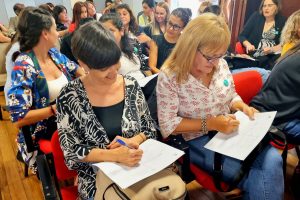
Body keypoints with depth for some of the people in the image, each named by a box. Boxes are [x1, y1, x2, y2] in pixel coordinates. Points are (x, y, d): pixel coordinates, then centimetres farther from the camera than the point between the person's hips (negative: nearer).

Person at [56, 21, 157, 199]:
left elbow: (150, 130, 5)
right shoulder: (69, 97, -11)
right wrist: (114, 155, -22)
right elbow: (72, 152, -9)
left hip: (139, 166, 4)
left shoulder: (131, 85, -3)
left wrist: (133, 141, -16)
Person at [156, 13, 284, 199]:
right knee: (254, 178, -19)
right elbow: (167, 126, -17)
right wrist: (210, 124, -23)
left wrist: (242, 106, -9)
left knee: (273, 161, -17)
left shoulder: (221, 64, -2)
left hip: (230, 131, 5)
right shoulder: (169, 77, -18)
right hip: (197, 141, -5)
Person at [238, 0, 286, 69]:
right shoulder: (256, 17, 8)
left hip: (271, 58, 0)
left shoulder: (282, 21, 7)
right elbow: (242, 36, 6)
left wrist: (272, 49, -17)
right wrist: (248, 45, -14)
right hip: (252, 56, 1)